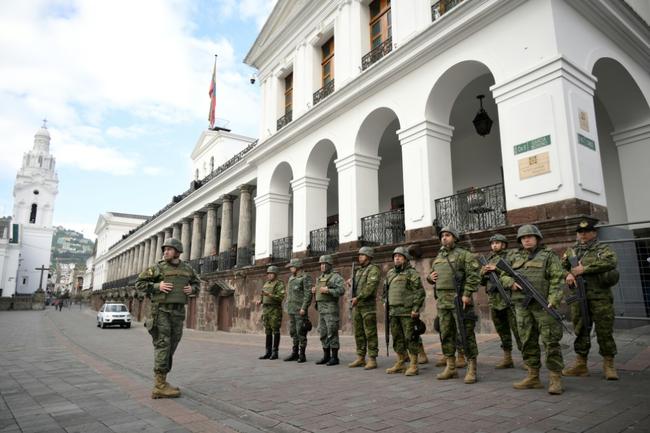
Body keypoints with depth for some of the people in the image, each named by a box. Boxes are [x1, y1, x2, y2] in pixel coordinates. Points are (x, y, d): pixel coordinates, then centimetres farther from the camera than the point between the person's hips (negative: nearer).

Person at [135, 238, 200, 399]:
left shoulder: (187, 269, 9)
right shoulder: (157, 268, -3)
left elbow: (196, 283, 21)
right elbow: (139, 284, -1)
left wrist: (192, 289, -1)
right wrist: (157, 286, -16)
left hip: (178, 313, 5)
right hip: (161, 311, -5)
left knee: (170, 347, 8)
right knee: (162, 346, -10)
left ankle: (161, 382, 18)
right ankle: (160, 387, -8)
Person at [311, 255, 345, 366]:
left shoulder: (335, 277, -6)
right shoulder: (320, 278, 19)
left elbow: (341, 290, -18)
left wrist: (327, 290, -23)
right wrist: (314, 290, 7)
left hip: (331, 308, -8)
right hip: (321, 308, 8)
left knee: (332, 333, -6)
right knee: (323, 333, 10)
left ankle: (334, 357, 1)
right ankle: (326, 356, 19)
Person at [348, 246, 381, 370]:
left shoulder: (373, 269, -7)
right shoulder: (358, 270, 19)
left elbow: (370, 286, -19)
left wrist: (358, 298, -22)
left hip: (368, 306, -8)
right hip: (356, 306, 8)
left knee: (370, 333, -4)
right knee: (358, 333, 11)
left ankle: (372, 360, 2)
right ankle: (360, 358, 18)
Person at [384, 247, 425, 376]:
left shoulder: (412, 273, -4)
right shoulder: (390, 274, 16)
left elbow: (420, 292, -10)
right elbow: (386, 291, 24)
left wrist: (415, 309, -15)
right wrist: (386, 304, 15)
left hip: (407, 312, -6)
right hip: (393, 312, 7)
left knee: (410, 338, -3)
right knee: (397, 339, 12)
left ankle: (413, 365, 5)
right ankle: (400, 363, 22)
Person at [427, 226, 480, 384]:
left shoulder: (464, 254, -3)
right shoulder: (437, 258, 17)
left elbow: (473, 276, -11)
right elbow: (432, 275, 28)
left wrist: (467, 294, -19)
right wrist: (430, 277, 5)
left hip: (460, 300, -7)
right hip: (442, 301, 7)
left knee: (466, 334, -3)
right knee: (446, 334, 11)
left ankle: (472, 369, 6)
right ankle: (450, 368, 21)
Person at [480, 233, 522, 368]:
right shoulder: (489, 260, 19)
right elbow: (482, 282, 19)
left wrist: (499, 268, -19)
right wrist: (483, 273, -2)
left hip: (509, 298, -5)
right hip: (494, 300, 5)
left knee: (517, 328, -6)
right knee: (502, 330, 10)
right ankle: (507, 358, 18)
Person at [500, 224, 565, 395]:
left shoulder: (548, 255, 1)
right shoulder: (513, 256, 14)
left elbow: (557, 279, -7)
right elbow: (503, 275, 15)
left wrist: (553, 301, -19)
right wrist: (511, 282, -7)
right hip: (522, 305, 5)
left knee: (550, 341, -4)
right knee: (528, 342, 9)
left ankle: (556, 379, 4)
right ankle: (533, 377, 19)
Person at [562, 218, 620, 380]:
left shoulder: (603, 249, 2)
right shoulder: (571, 251, 15)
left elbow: (610, 262, -19)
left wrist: (584, 268, -20)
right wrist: (568, 274, -10)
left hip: (601, 298, -4)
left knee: (605, 332, 1)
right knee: (580, 332, 9)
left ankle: (608, 365, 14)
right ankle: (581, 365, 18)